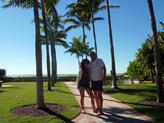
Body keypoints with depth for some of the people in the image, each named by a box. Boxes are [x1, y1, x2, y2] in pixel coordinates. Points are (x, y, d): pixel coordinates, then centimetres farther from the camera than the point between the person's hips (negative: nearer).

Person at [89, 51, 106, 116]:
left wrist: (104, 77, -18)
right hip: (93, 80, 7)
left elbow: (104, 69, -8)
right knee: (95, 94, 13)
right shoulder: (90, 63, 12)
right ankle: (98, 107, 28)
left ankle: (100, 110, -4)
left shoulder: (99, 61, -6)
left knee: (99, 95, -8)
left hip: (99, 80, -7)